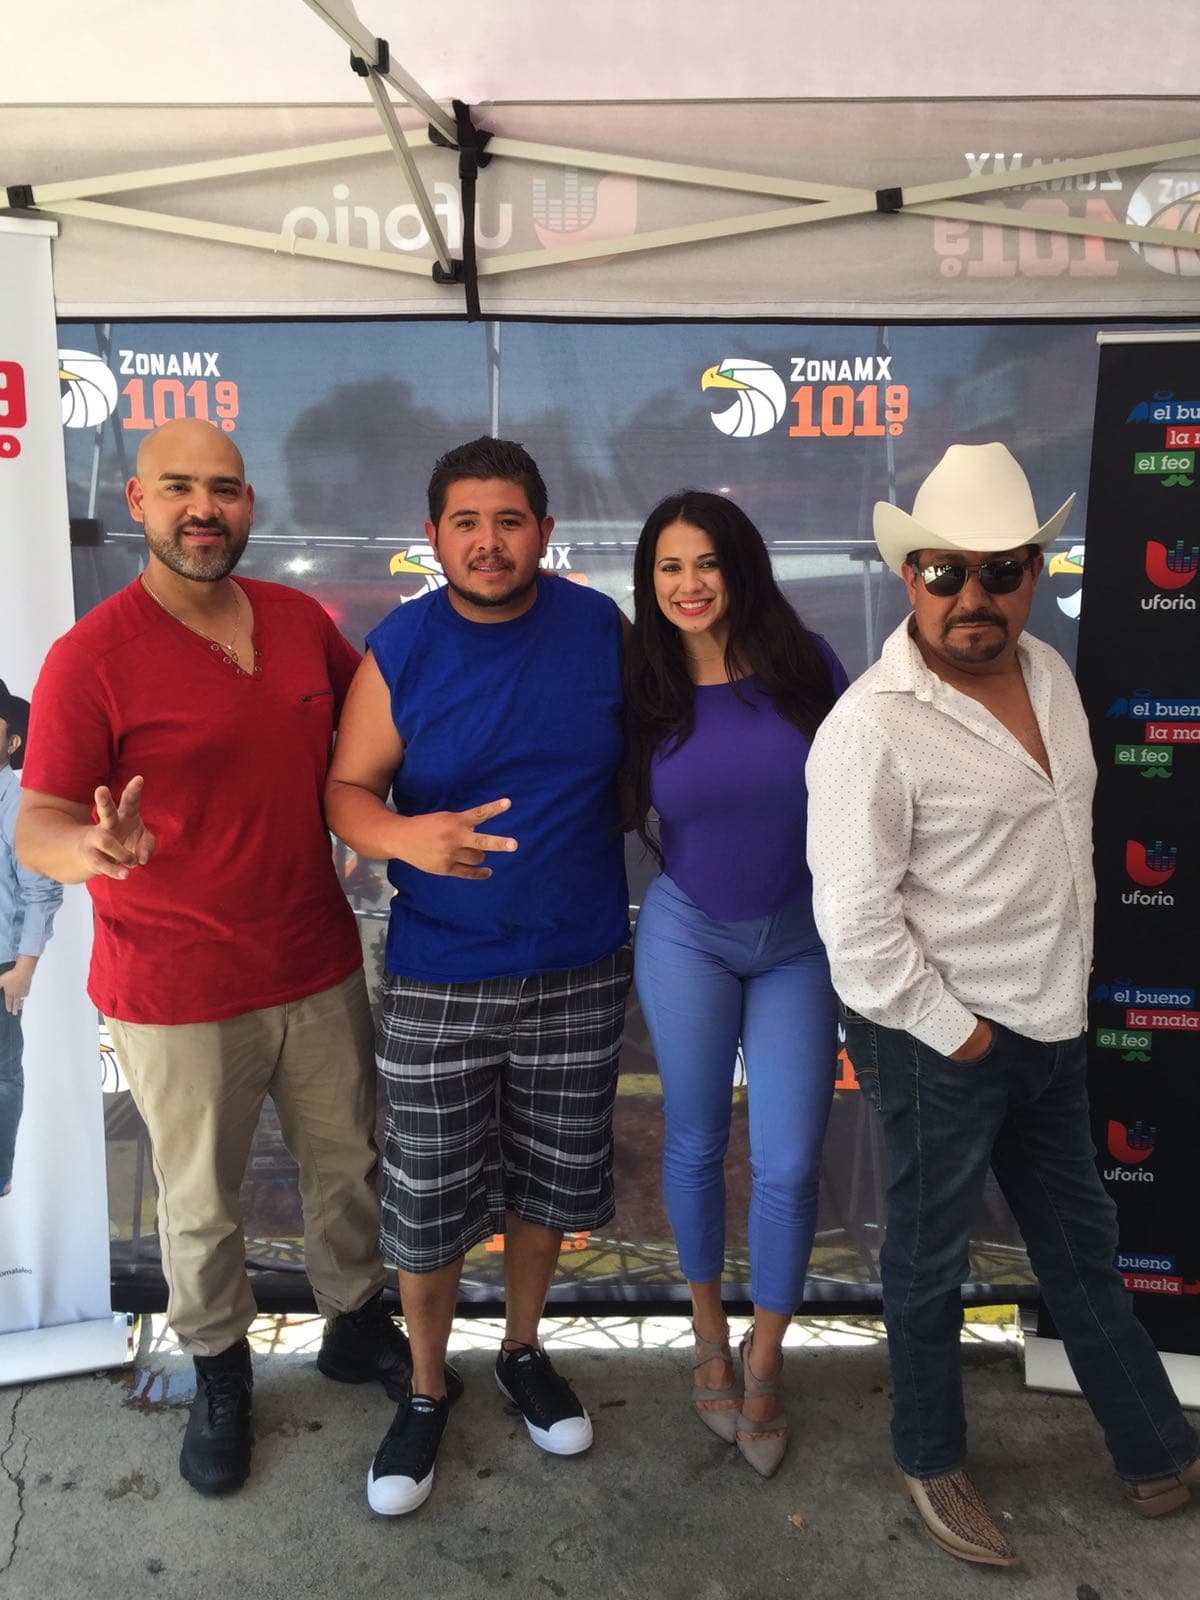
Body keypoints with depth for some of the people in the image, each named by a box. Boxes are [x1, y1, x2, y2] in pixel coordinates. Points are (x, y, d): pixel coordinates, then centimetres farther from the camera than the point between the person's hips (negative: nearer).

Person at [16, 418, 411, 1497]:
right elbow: (37, 826, -15)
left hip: (320, 969, 5)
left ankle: (357, 1325, 46)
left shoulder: (300, 620, 1)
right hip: (176, 998, -4)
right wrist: (93, 848, -37)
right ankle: (220, 1375, 41)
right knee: (201, 1206, 14)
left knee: (349, 1165, 20)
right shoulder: (92, 657, -14)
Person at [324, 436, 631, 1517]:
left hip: (580, 973, 2)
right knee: (427, 1204, 8)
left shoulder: (601, 627, -3)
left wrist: (595, 830, 2)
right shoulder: (399, 651, -8)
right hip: (440, 984, -2)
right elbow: (347, 790, -6)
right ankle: (427, 1390, 36)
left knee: (549, 1182, 18)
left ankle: (524, 1352, 46)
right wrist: (407, 837, -26)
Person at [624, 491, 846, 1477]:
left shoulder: (806, 665, -9)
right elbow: (621, 815, 6)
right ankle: (710, 1336, 39)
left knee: (789, 1166, 2)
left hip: (800, 941, 0)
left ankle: (765, 1365, 27)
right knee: (697, 1146, 13)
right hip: (688, 935, 1)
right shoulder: (647, 688, -6)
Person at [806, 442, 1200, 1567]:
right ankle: (930, 1461, 36)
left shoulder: (1047, 672, 4)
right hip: (939, 1042, -7)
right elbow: (854, 917, -22)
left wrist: (1072, 975, 15)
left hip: (1050, 1024, 8)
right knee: (931, 1254, 13)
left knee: (1080, 1239, 22)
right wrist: (954, 1032, -15)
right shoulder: (872, 726, -22)